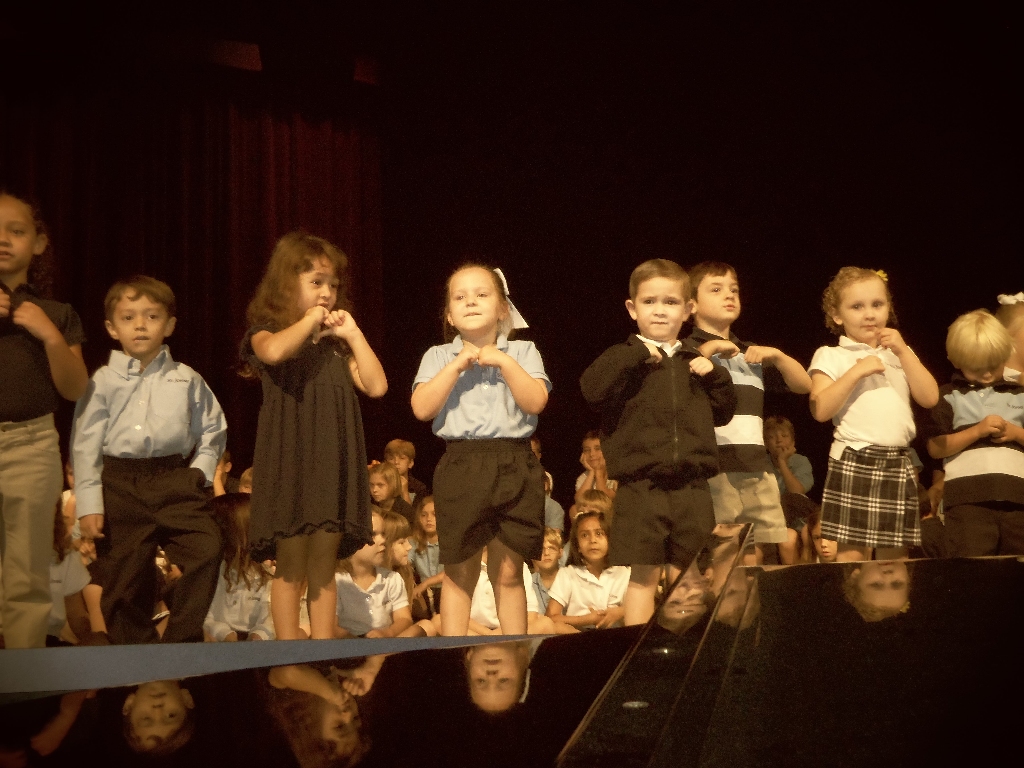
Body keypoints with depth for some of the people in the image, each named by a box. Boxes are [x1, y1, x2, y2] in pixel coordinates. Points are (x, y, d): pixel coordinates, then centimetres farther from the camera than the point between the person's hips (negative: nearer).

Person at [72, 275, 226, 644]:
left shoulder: (186, 380, 9)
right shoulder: (102, 382, 5)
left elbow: (212, 431, 15)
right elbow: (85, 445, 3)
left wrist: (199, 472, 0)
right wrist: (89, 504, -3)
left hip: (175, 482, 0)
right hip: (120, 486, 0)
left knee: (206, 548, -18)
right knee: (125, 575, 3)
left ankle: (182, 640, -4)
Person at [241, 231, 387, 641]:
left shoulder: (337, 344, 19)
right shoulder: (266, 332, 3)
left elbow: (376, 386, 7)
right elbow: (274, 352, -24)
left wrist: (353, 334, 4)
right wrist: (308, 320, -9)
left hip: (333, 463, 5)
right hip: (288, 461, -5)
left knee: (323, 568, 6)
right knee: (291, 567, -2)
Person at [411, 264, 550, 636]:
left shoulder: (521, 352, 8)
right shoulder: (439, 357, 8)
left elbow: (536, 401, -6)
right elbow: (422, 408, -7)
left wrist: (504, 361, -10)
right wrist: (458, 365, -10)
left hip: (515, 466, 0)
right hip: (461, 466, 0)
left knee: (508, 572, 5)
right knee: (459, 573, 5)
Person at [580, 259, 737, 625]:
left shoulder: (695, 362, 14)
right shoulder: (625, 359, 1)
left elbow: (722, 413, 19)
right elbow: (592, 389, -18)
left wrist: (715, 376, 3)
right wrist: (636, 354, -18)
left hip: (692, 487, 4)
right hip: (641, 487, -4)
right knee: (643, 575, -1)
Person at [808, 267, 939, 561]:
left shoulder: (900, 354, 17)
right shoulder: (830, 356, 2)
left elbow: (929, 398, 4)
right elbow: (820, 410, -10)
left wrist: (904, 351, 0)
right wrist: (857, 372, -14)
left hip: (898, 465, 5)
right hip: (853, 462, -4)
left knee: (895, 555, 7)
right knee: (852, 554, -8)